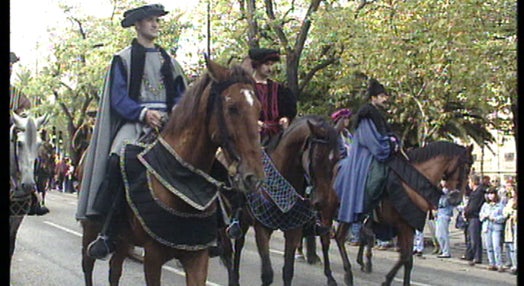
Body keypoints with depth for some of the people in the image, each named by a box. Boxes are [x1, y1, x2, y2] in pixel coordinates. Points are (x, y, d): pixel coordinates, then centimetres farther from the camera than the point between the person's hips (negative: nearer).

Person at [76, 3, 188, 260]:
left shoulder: (169, 60, 23)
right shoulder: (123, 59, 10)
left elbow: (181, 94, 19)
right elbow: (118, 99, 0)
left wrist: (177, 113, -5)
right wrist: (144, 113, -17)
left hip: (167, 121, 4)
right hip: (133, 121, -4)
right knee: (118, 160, -34)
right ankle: (107, 233, -31)